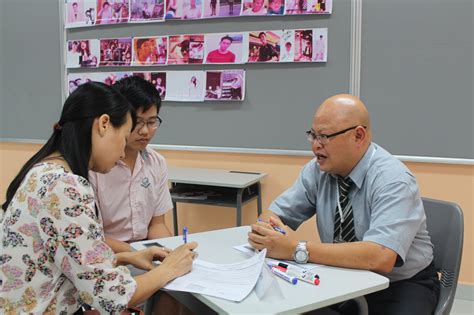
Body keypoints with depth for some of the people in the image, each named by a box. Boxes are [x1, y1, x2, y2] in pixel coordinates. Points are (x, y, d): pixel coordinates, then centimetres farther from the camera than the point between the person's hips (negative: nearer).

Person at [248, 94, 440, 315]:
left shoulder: (392, 180, -23)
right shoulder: (318, 169, -6)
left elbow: (380, 257, -35)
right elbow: (275, 215, -1)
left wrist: (298, 250, -36)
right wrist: (267, 231, -25)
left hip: (401, 285, -4)